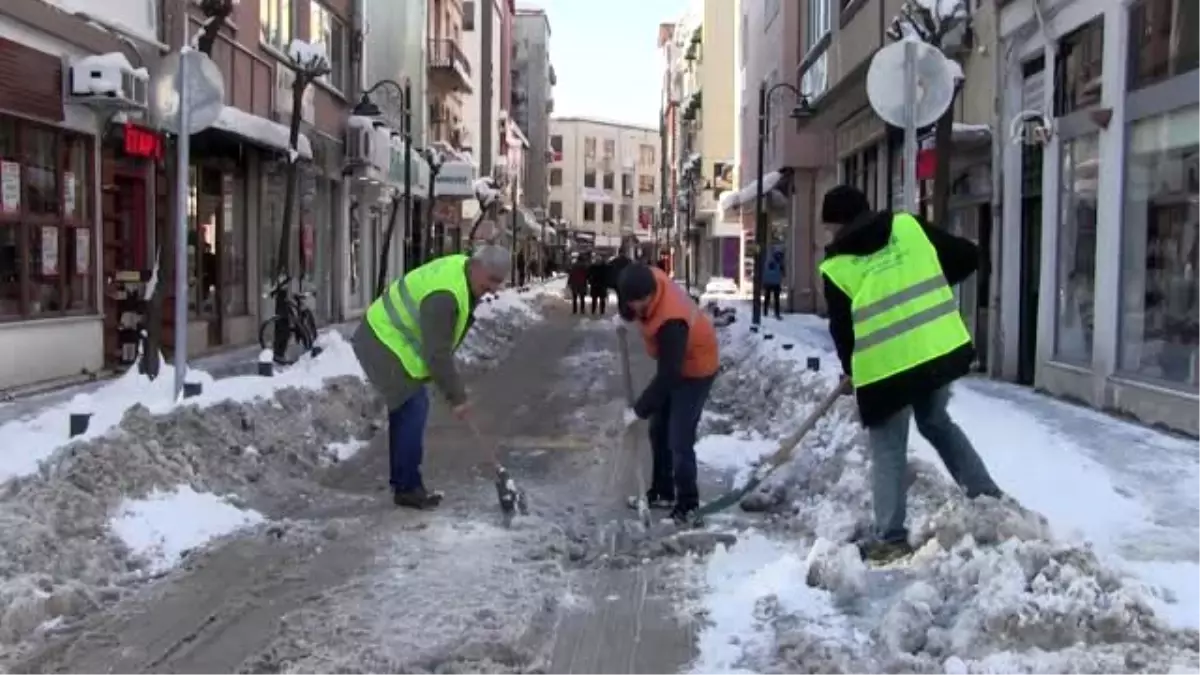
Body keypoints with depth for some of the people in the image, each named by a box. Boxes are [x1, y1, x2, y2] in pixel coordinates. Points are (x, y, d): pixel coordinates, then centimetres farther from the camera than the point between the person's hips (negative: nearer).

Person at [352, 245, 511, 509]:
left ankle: (401, 482, 25)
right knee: (413, 410, -11)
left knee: (405, 409, 15)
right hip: (386, 346, -11)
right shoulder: (444, 296, -32)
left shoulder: (460, 269, 0)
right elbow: (437, 353, -29)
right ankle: (407, 488, -3)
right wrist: (457, 397, -22)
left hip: (387, 337, 11)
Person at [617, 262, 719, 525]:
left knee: (679, 441, -9)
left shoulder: (671, 322, -42)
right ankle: (662, 492, 31)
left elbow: (667, 376, -35)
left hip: (695, 369, -9)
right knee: (658, 430, 17)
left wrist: (639, 409, -27)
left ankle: (687, 505, 7)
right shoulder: (650, 279, -20)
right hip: (672, 363, 9)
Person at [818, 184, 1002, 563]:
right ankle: (987, 495, 30)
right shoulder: (910, 226, 6)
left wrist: (852, 370, 21)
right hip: (940, 349, 4)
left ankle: (891, 539, 9)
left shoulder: (836, 266, -1)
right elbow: (968, 256, 9)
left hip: (884, 365, -4)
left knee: (888, 450, 8)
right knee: (937, 423, 27)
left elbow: (841, 328, 4)